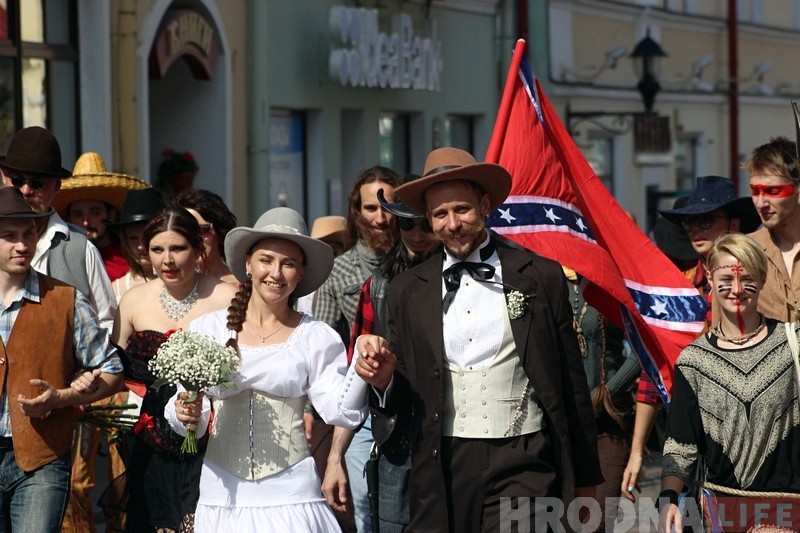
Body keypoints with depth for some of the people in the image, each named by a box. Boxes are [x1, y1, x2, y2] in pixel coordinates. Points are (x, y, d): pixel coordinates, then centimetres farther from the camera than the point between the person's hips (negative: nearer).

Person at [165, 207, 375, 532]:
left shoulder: (316, 337, 1)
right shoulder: (208, 329, 3)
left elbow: (340, 411, -6)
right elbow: (191, 418, 6)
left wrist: (361, 369, -22)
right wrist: (184, 413, -15)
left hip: (290, 496, -1)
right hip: (223, 495, 1)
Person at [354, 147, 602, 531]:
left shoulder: (541, 277, 3)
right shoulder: (407, 290, 9)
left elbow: (572, 385, 7)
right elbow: (401, 398, 12)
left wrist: (585, 479, 10)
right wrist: (383, 380, -11)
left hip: (522, 463, -2)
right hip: (443, 469, 2)